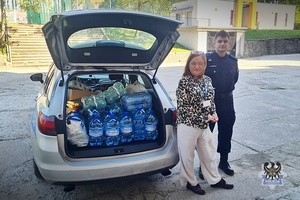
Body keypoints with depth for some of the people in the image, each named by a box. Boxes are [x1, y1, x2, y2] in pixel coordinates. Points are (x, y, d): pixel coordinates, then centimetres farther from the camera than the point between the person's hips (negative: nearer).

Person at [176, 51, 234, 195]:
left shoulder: (207, 80, 5)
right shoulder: (184, 82, -14)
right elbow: (183, 107, -17)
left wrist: (213, 114, -4)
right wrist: (204, 118, -17)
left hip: (205, 126, 6)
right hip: (188, 125, -6)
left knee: (209, 153, 20)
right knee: (187, 156, 10)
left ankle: (215, 180, 40)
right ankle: (190, 182, 32)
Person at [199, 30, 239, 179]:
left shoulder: (233, 60, 4)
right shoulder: (207, 59, -11)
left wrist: (228, 89, 9)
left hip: (227, 101, 5)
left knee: (226, 133, 14)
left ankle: (224, 161, 33)